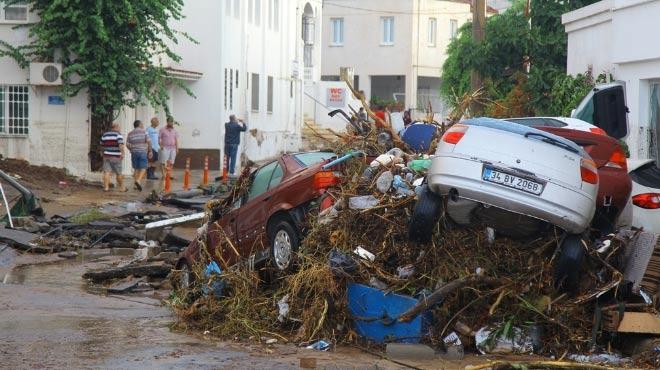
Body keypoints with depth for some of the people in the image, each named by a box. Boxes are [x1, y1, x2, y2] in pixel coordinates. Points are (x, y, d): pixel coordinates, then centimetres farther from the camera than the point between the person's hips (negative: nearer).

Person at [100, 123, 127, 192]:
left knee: (107, 172, -1)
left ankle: (106, 187, -9)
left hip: (106, 156, 4)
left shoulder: (104, 135, 12)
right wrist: (122, 154, -21)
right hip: (116, 157, -4)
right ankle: (121, 187, 15)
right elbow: (121, 145, -19)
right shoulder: (118, 135, -5)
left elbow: (102, 145, 22)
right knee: (118, 173, 6)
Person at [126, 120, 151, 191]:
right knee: (143, 168, 0)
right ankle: (138, 180, -22)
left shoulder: (130, 134, 7)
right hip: (143, 152, -4)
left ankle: (137, 186, 9)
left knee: (136, 169, 10)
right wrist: (150, 151, -4)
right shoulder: (144, 131, -2)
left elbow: (127, 144, 2)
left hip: (134, 152, 4)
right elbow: (148, 141, -11)